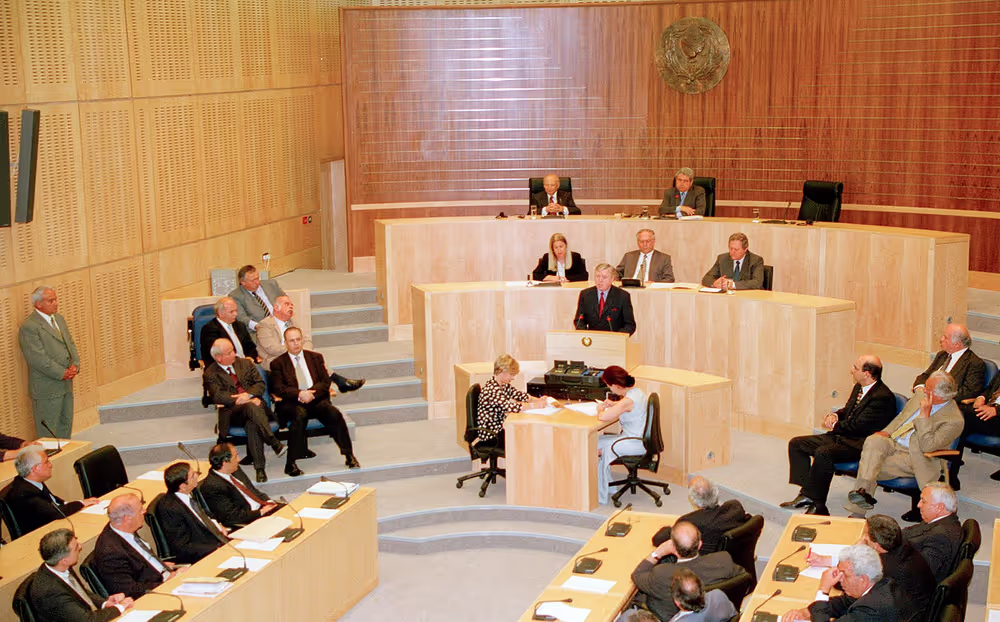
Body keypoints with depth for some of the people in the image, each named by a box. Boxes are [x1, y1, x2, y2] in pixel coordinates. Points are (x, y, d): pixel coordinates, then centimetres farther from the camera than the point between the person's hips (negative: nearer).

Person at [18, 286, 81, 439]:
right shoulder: (29, 327, -15)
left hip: (66, 385, 9)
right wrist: (62, 373, -18)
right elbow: (38, 359, -20)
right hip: (47, 389, -8)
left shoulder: (59, 319, 13)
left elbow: (71, 344, 14)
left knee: (66, 424, 16)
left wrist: (75, 365, -4)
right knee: (48, 432, -1)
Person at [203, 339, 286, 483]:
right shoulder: (210, 374, 7)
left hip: (255, 404, 3)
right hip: (232, 411, -3)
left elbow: (261, 384, 12)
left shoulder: (245, 364, 19)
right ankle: (275, 443, -41)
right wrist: (248, 402, -19)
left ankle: (259, 468, -38)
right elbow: (218, 396, -9)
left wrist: (248, 395, -12)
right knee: (250, 407, -38)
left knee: (251, 424, -35)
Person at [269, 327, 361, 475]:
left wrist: (311, 392, -11)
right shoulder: (278, 363, 11)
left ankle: (349, 455, -21)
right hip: (291, 403, -2)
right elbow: (277, 388, -3)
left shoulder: (315, 357, 18)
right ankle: (291, 464, -35)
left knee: (334, 413, -28)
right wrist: (299, 394, -19)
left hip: (316, 399, 2)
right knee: (300, 415, -37)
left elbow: (325, 382, 9)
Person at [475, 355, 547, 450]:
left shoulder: (504, 385, 6)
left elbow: (519, 395, 11)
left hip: (500, 427, 9)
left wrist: (538, 400, -7)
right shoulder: (491, 389, -25)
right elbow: (511, 407, -33)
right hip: (490, 435, -9)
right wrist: (534, 405, -26)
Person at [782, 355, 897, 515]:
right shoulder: (858, 388, 13)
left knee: (823, 453, -35)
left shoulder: (882, 397, -18)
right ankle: (806, 493, -2)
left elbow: (858, 426, -21)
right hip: (842, 436, 11)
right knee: (796, 444, 3)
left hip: (860, 443, -11)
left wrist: (834, 425, -6)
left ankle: (817, 506, -25)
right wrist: (834, 416, 2)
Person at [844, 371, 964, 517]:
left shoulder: (954, 421, -14)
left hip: (913, 457, -6)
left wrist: (924, 415, -25)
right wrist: (886, 432, 5)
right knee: (873, 441, -29)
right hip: (892, 442, 6)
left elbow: (927, 446, -22)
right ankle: (864, 490, -32)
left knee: (870, 465, -28)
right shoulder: (920, 394, 8)